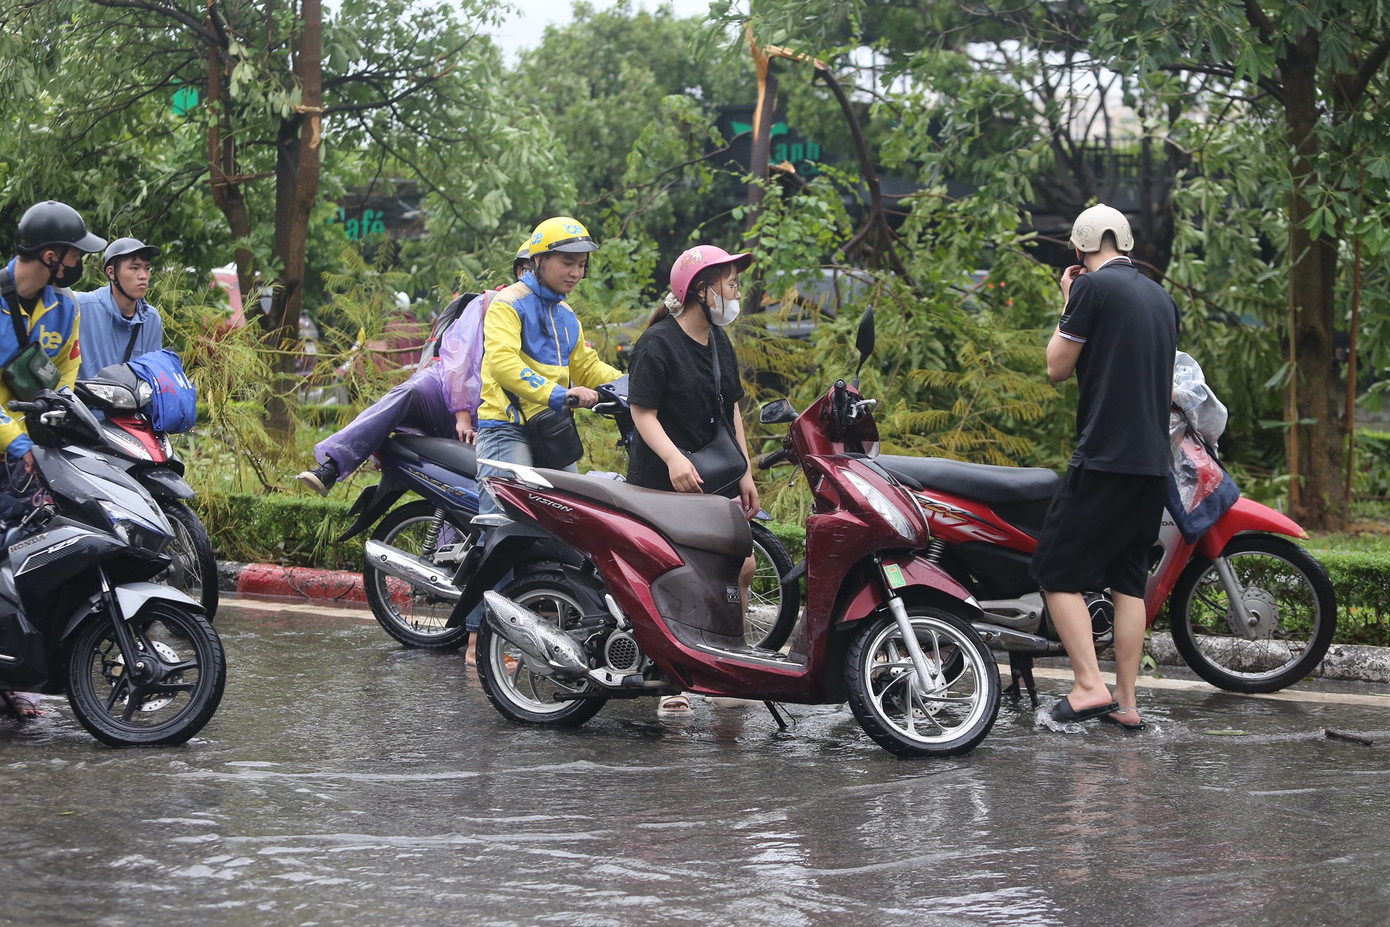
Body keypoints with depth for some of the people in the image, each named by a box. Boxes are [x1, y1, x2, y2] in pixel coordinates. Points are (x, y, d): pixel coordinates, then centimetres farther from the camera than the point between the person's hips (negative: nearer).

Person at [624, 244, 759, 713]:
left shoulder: (719, 340, 15)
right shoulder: (658, 343, -11)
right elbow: (642, 412, -15)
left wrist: (744, 473, 14)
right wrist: (674, 460, -30)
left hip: (715, 481, 8)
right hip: (664, 482, -8)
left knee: (743, 567, 3)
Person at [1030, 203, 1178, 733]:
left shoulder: (1092, 287, -8)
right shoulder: (1161, 297, 15)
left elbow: (1058, 367, -3)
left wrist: (1067, 306, 9)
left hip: (1104, 460, -7)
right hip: (1154, 462, 7)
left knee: (1057, 571, -1)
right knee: (1129, 580, 10)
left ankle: (1089, 685, -12)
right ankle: (1126, 704, 8)